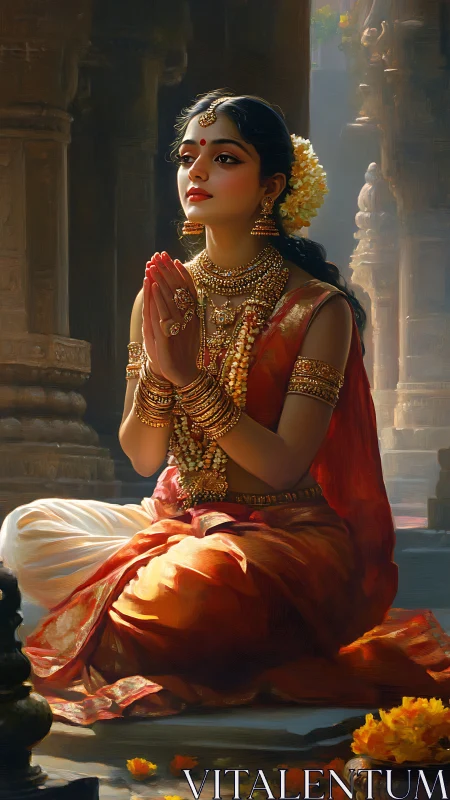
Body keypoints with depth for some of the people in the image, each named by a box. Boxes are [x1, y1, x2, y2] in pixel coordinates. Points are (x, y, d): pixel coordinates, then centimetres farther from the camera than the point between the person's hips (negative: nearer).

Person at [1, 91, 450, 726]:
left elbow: (284, 465, -16)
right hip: (179, 516, 6)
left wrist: (191, 375, -22)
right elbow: (142, 458, 2)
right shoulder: (164, 295, 5)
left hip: (285, 529, -5)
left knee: (179, 592, -38)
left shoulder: (318, 309, -10)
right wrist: (156, 369, -18)